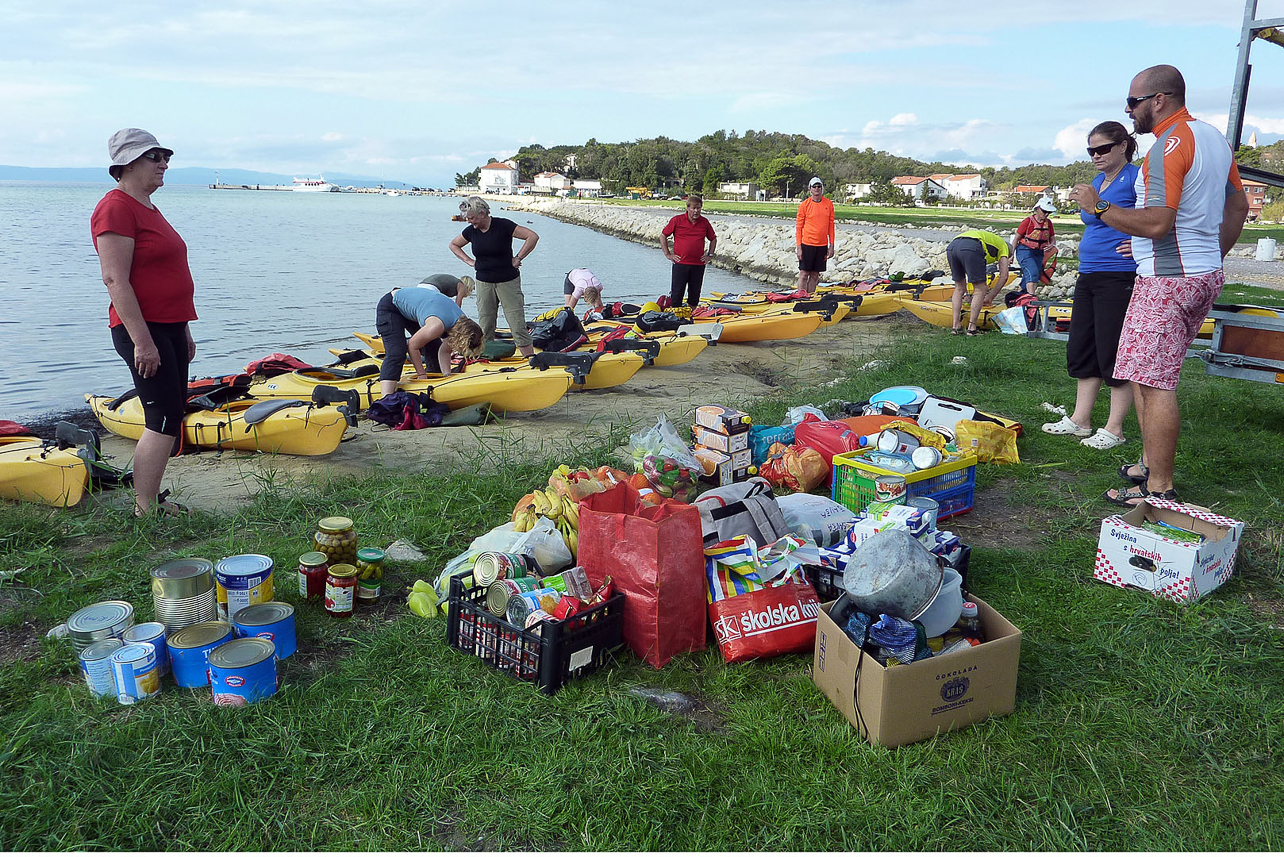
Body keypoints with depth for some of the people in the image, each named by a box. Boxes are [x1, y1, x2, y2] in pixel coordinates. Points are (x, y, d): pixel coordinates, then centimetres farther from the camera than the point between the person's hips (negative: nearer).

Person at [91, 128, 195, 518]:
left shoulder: (147, 207, 18)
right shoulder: (116, 207, -13)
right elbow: (115, 280, -20)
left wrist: (183, 331, 21)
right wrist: (142, 341, -24)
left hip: (168, 327, 10)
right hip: (143, 329, -10)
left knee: (170, 418, 12)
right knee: (163, 420, -10)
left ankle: (150, 498, 22)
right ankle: (144, 512, -2)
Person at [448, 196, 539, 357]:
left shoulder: (503, 225, -12)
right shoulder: (471, 231, 3)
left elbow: (533, 236, -16)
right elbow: (453, 245, 22)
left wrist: (518, 258, -13)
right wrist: (469, 261, 9)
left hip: (508, 281, -4)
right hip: (484, 283, 4)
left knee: (517, 325, -8)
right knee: (485, 328, 5)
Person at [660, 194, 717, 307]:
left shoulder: (705, 222, 8)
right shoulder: (677, 220, -1)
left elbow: (713, 239, 22)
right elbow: (663, 236, 5)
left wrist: (710, 255, 11)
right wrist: (668, 254, 0)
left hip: (698, 265, 3)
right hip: (680, 263, -3)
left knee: (694, 295, 9)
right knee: (676, 294, -4)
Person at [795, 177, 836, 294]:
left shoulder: (829, 204, 7)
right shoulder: (804, 205, -2)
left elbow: (831, 226, 10)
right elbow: (798, 227, -1)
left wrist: (831, 246, 5)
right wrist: (798, 247, -7)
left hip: (822, 245, 3)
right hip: (807, 244, -3)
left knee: (815, 275, 8)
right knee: (804, 274, -3)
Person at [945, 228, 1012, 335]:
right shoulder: (1003, 246, 27)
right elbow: (1003, 277, 19)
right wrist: (989, 298, 26)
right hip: (971, 248, -6)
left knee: (959, 289, 20)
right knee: (980, 291, 5)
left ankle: (956, 326, 16)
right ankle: (971, 328, 2)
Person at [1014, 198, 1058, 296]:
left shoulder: (1048, 223, 6)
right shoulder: (1028, 221, -9)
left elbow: (1052, 239, 13)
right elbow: (1017, 238, -4)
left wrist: (1051, 245, -11)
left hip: (1039, 253, 6)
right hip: (1025, 251, -6)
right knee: (1032, 273, -24)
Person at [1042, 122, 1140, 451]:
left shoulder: (1136, 178, -10)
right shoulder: (1097, 182, 15)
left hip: (1119, 278, -9)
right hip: (1087, 276, 9)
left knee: (1113, 353, -3)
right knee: (1081, 350, 12)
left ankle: (1114, 429, 6)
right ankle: (1080, 420, 21)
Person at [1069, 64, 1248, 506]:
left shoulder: (1170, 145, -15)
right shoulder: (1213, 135, 16)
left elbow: (1156, 223, -23)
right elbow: (1238, 206, 22)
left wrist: (1098, 207, -13)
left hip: (1169, 279, -10)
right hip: (1205, 275, 10)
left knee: (1154, 381, -8)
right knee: (1147, 374, 17)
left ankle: (1159, 487, -4)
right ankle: (1151, 464, 24)